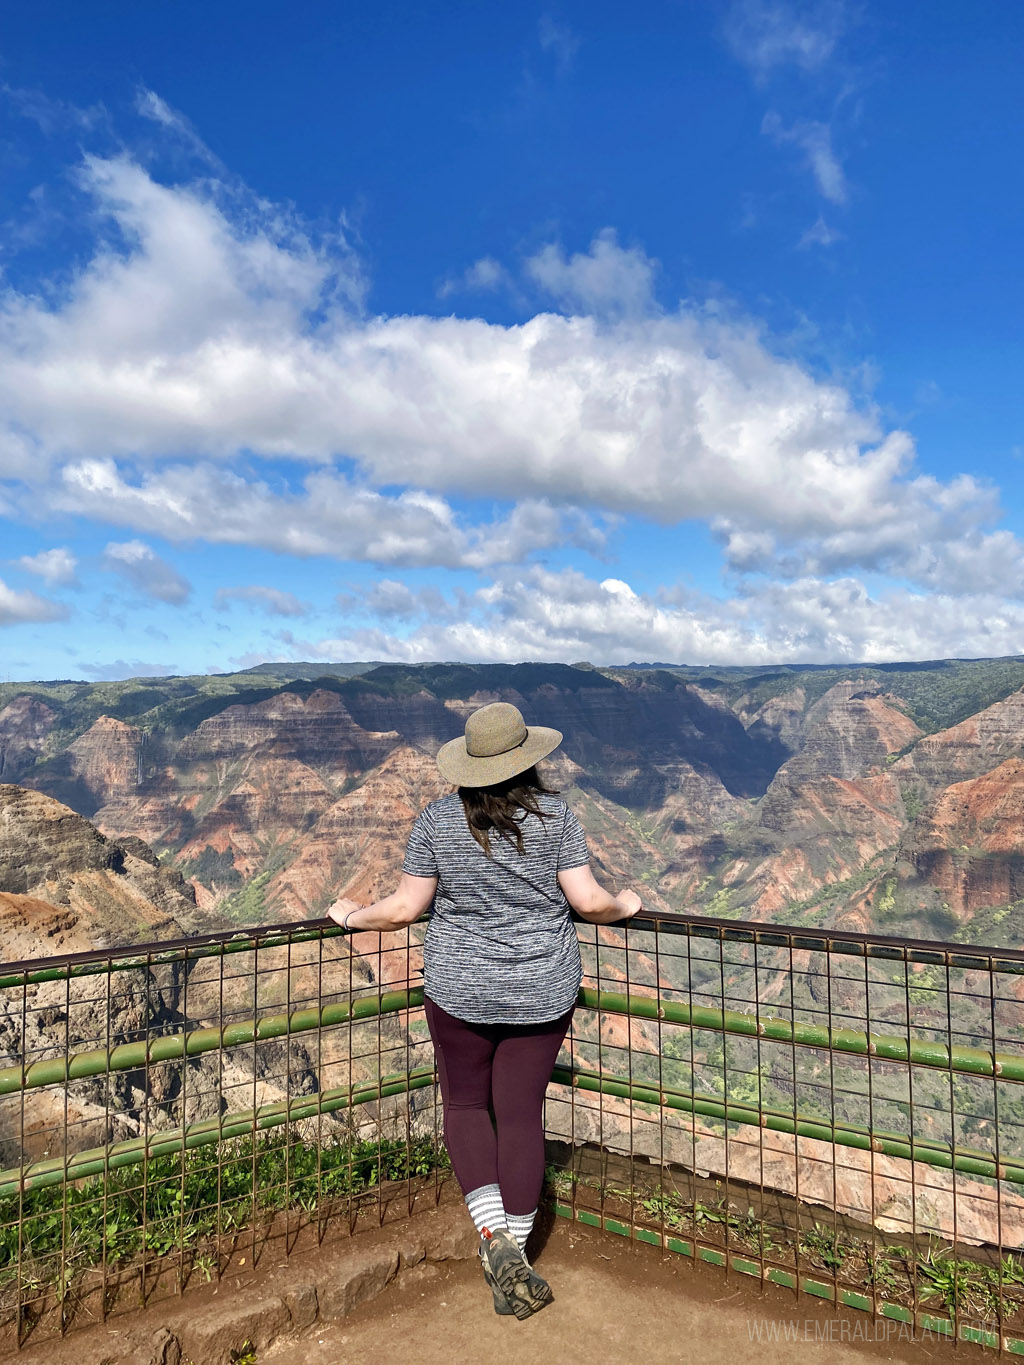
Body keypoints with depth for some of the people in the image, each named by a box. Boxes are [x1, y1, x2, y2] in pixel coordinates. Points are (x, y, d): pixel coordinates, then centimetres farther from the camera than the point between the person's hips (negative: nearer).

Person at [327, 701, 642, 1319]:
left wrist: (353, 916, 13)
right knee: (522, 1113, 12)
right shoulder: (555, 814, -7)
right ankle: (517, 1254, 18)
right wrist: (624, 907, 12)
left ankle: (495, 1237, 4)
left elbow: (404, 909, -5)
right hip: (543, 993, 1)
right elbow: (588, 901, -10)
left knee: (466, 1106, 17)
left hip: (461, 992, 0)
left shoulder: (437, 820, -7)